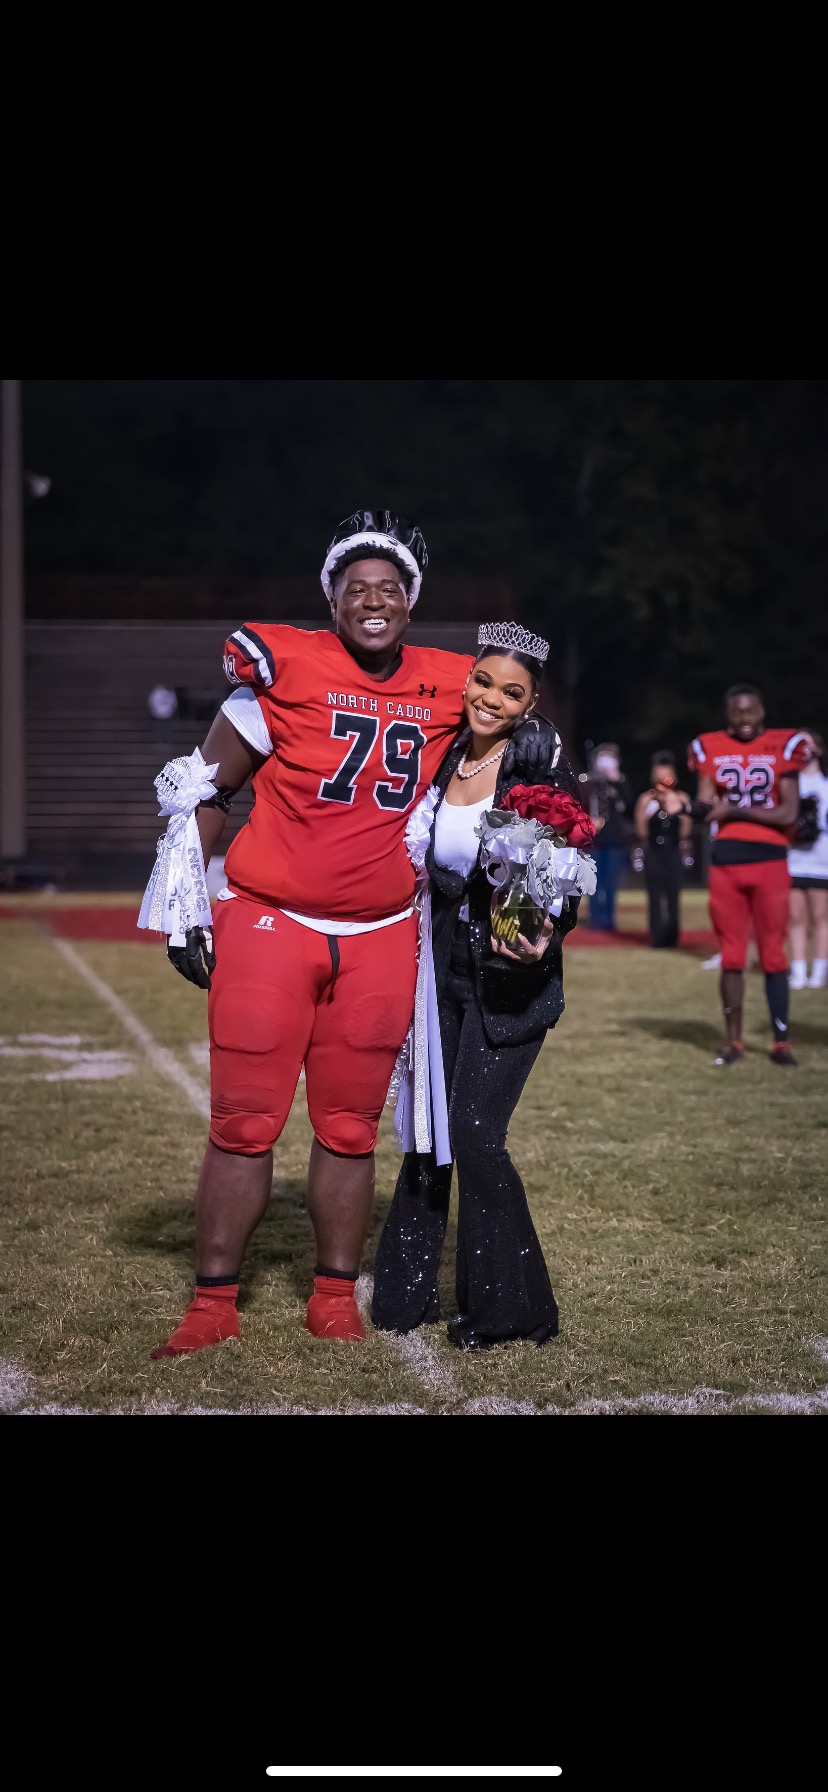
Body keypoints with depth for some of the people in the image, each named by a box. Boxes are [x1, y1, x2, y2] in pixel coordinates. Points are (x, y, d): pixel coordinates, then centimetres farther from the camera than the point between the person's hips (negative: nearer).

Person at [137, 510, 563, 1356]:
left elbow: (509, 702, 23)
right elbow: (202, 789, -1)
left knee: (350, 1129, 10)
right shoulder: (286, 669, -8)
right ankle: (213, 1304, 10)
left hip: (380, 940, 3)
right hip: (269, 928, -3)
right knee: (243, 1124, -1)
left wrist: (533, 736, -2)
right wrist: (184, 905, -3)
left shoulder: (447, 688, 3)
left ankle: (335, 1296, 23)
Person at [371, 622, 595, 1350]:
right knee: (428, 1128, 11)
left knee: (475, 1134, -10)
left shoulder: (543, 770, -10)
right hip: (445, 967, 5)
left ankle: (507, 1308, 7)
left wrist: (546, 933, -29)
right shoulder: (441, 760, 4)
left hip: (512, 977, -5)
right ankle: (407, 1293, 26)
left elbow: (568, 884, -11)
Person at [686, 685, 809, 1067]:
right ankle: (734, 1042, 14)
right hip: (725, 863, 2)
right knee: (731, 956, 5)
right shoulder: (711, 749, 7)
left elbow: (788, 814, -8)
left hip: (769, 862, -2)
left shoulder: (782, 747, -1)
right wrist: (698, 808, -21)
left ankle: (780, 1041, 8)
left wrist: (734, 810, -12)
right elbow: (704, 807, 3)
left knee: (773, 955, 1)